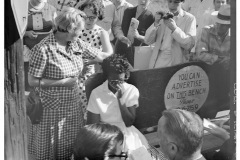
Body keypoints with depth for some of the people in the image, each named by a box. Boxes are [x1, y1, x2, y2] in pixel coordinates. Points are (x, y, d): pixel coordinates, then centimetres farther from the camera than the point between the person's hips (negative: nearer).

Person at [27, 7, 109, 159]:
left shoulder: (77, 44, -3)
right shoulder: (43, 49, -22)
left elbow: (101, 56, 6)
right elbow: (32, 81, -17)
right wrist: (62, 82, -18)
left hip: (73, 105, 6)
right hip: (52, 108, -6)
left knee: (73, 144, 19)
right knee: (52, 147, 13)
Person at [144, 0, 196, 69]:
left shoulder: (189, 18, 1)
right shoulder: (164, 17, 12)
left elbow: (190, 44, -11)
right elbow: (147, 41, 5)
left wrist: (174, 28, -22)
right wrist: (156, 23, -11)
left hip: (176, 62, -3)